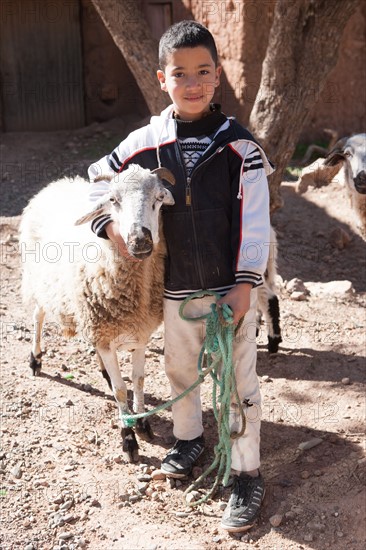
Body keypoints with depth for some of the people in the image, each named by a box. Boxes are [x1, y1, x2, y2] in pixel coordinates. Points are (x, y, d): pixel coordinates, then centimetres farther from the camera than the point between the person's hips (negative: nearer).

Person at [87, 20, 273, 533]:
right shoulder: (148, 140, -3)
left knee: (239, 379, 5)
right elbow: (100, 175, 12)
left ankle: (247, 474, 22)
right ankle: (189, 438, 47)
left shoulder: (238, 143, -10)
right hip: (177, 285, 4)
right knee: (180, 367, 21)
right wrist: (108, 223, -4)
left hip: (232, 286, -3)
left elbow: (254, 220, -11)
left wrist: (245, 284, -16)